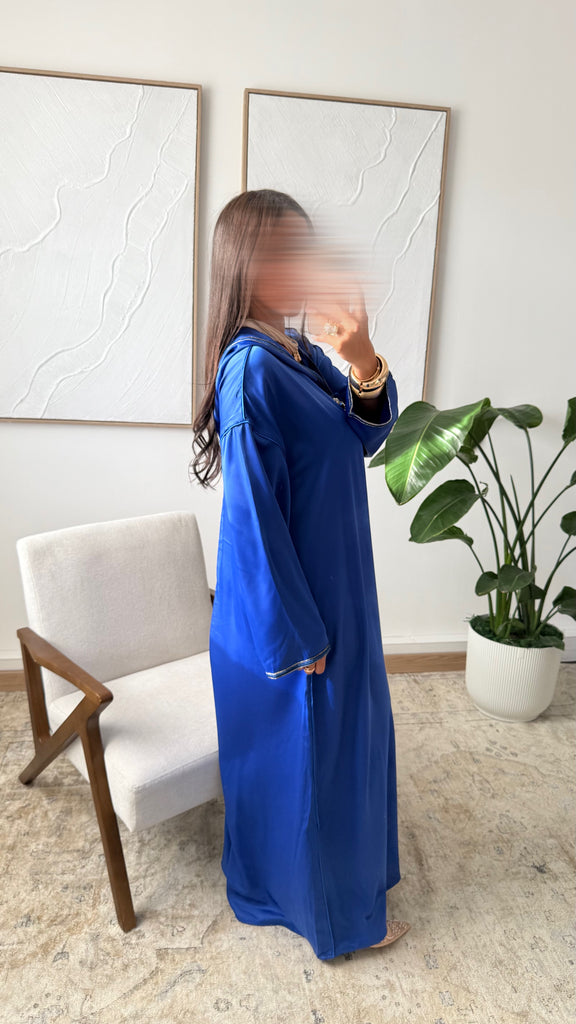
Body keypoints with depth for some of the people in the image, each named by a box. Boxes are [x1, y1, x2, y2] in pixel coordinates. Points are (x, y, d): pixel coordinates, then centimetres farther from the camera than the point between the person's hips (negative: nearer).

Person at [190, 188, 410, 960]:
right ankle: (337, 915, 37)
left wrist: (364, 362, -17)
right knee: (311, 755, 10)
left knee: (333, 743, 26)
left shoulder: (295, 351, 4)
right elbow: (255, 516, -24)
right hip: (285, 608, -9)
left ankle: (274, 879, 52)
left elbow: (367, 434, 3)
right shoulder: (252, 369, -24)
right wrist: (298, 636, -18)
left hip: (326, 589, 9)